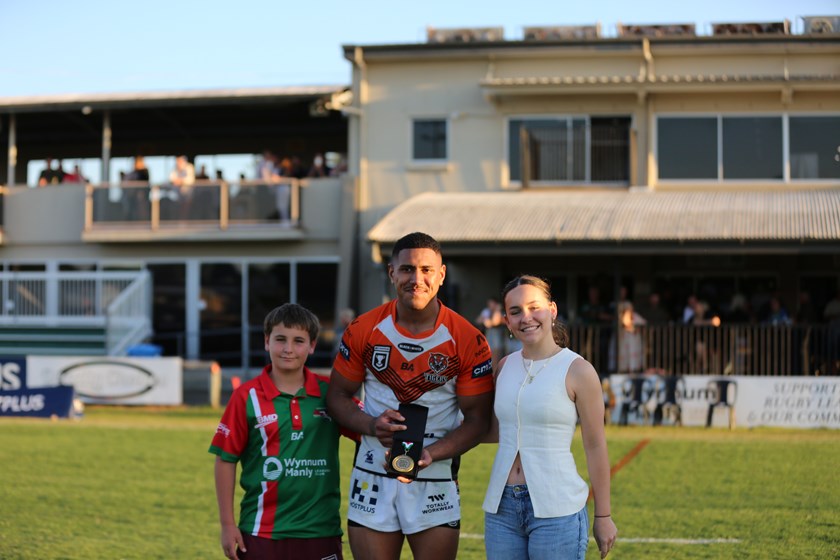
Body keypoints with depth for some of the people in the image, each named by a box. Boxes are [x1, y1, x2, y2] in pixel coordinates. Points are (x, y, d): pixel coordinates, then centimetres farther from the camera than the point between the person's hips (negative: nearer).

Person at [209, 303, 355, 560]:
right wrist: (227, 524, -2)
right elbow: (225, 460, 0)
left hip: (320, 531, 2)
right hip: (262, 532, -2)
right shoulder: (247, 396, -2)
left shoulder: (330, 393, 4)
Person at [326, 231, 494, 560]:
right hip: (373, 478, 1)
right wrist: (372, 426, -14)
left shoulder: (468, 340, -7)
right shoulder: (363, 330, -1)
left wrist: (432, 453, -19)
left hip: (435, 480, -1)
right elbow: (338, 397, 6)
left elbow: (477, 419, -3)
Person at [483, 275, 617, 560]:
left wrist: (603, 516, -3)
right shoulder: (506, 366, 8)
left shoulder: (578, 371, -7)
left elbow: (595, 447, -4)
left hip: (556, 510, -5)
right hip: (501, 505, 5)